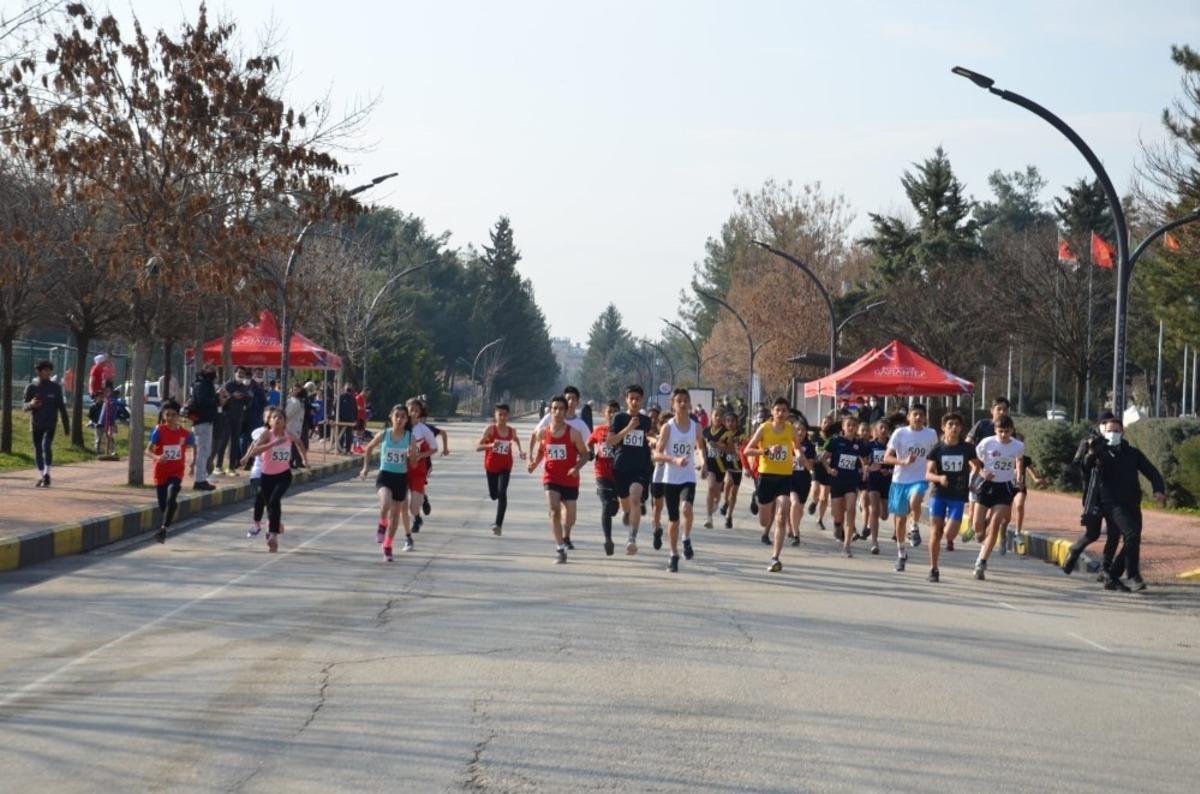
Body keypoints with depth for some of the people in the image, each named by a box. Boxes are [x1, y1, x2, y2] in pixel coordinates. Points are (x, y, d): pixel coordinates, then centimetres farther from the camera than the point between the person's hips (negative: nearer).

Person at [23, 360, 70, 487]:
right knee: (38, 451, 7)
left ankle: (47, 474, -14)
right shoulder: (31, 388, 2)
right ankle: (41, 477, 20)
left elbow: (62, 407, 5)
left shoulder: (56, 388, 1)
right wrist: (31, 404, -20)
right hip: (36, 424, 2)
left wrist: (66, 426, 5)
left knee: (46, 446, -22)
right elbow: (25, 406, 4)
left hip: (50, 424, -2)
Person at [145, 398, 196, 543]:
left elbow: (194, 446, 16)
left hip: (176, 473, 0)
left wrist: (193, 464, 12)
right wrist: (157, 457, -38)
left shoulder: (185, 433, -6)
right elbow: (148, 451, -18)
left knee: (171, 499, -25)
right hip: (161, 473, 0)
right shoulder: (159, 430, -12)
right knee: (163, 506, 9)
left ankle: (163, 529, -23)